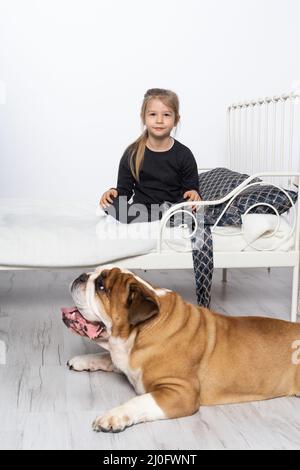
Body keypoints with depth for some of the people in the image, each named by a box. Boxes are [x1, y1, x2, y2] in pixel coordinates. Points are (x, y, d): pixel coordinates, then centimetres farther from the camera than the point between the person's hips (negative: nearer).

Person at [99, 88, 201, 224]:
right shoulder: (133, 153, 5)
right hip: (140, 210, 2)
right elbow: (125, 189, 8)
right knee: (111, 204, -29)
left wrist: (193, 195, -20)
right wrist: (114, 192, -15)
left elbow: (191, 189, 5)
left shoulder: (184, 155, 2)